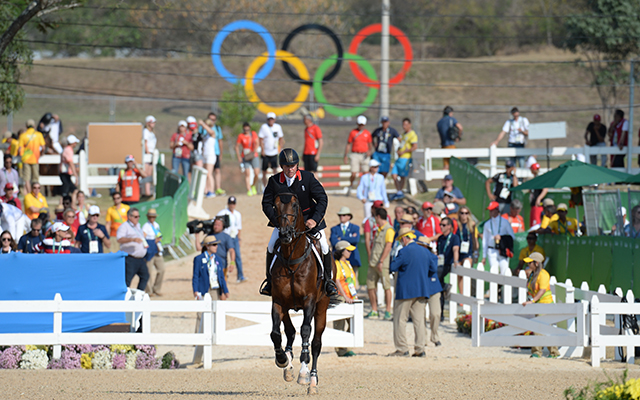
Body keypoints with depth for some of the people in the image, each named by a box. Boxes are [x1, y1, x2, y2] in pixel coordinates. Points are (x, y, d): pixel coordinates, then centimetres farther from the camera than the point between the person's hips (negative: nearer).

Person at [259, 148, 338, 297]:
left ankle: (328, 281, 5)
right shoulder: (274, 181, -10)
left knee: (323, 246, -12)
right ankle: (270, 281, 3)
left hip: (308, 217, -1)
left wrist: (315, 219, -22)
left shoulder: (308, 178, -13)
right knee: (272, 246, -13)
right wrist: (276, 220, -19)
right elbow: (266, 203, -3)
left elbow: (322, 199, -10)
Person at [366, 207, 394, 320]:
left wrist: (381, 261, -20)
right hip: (373, 263, 9)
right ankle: (374, 310, 14)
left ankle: (388, 311, -2)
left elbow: (388, 246, -15)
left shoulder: (388, 229, -8)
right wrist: (371, 259, 17)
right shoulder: (379, 229, 19)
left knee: (386, 287, -5)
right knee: (370, 286, 6)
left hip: (383, 264, -9)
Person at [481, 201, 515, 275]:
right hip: (492, 252, 1)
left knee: (504, 273, -10)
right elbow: (485, 240, 15)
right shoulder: (487, 224, 13)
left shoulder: (505, 222, 8)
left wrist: (501, 237, -10)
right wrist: (484, 256, 13)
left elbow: (512, 236, 7)